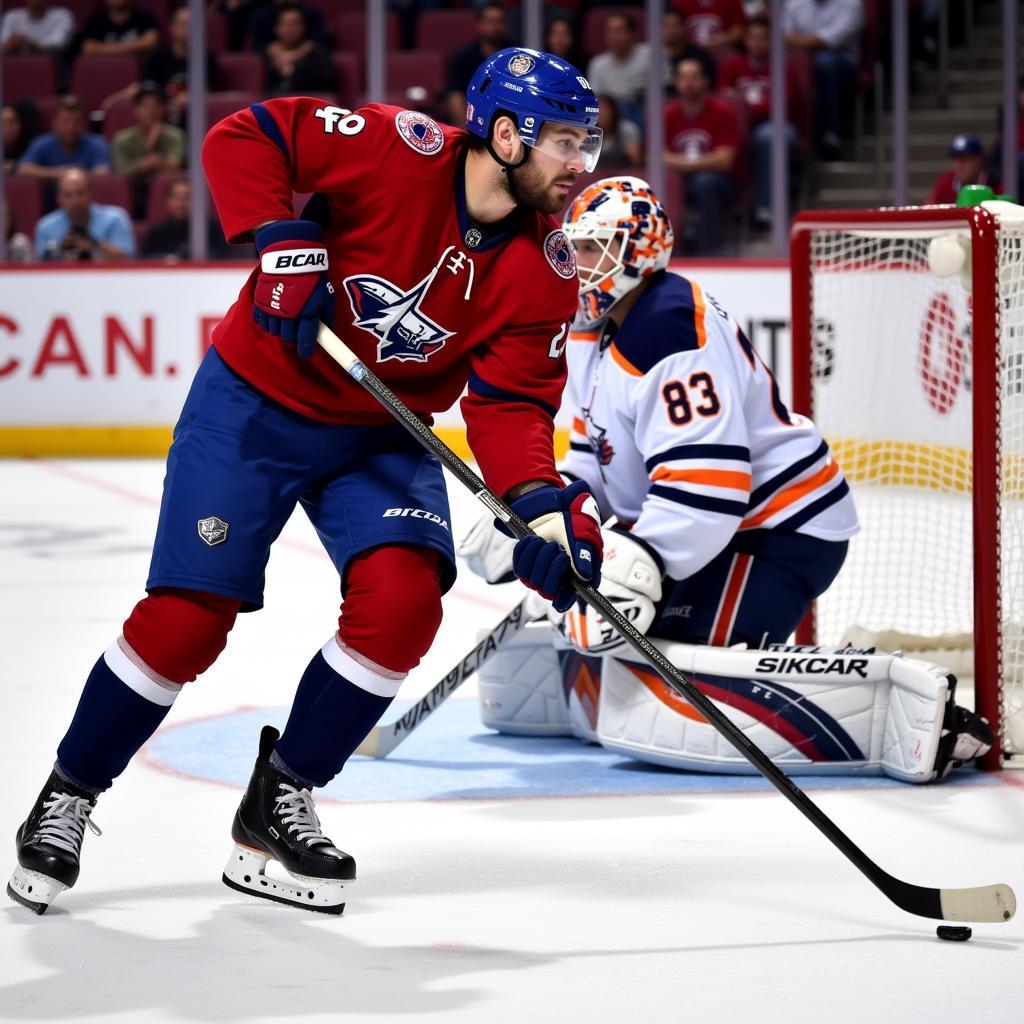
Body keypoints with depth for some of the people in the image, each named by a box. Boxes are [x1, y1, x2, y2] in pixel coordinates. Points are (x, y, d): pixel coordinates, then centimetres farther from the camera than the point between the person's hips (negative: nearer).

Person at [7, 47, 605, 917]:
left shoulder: (546, 271, -10)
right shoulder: (398, 152, -24)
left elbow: (511, 402, -12)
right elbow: (242, 139, -20)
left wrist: (542, 502, -28)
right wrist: (284, 244, -31)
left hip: (382, 436, 4)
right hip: (258, 402, -4)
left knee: (402, 598, -18)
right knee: (188, 616, -8)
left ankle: (281, 801, 2)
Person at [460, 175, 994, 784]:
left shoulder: (674, 331, -21)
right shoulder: (594, 332, 13)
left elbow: (705, 482, -30)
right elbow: (593, 460, 21)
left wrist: (638, 567, -38)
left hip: (774, 535, -10)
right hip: (679, 528, 10)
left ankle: (893, 713, -35)